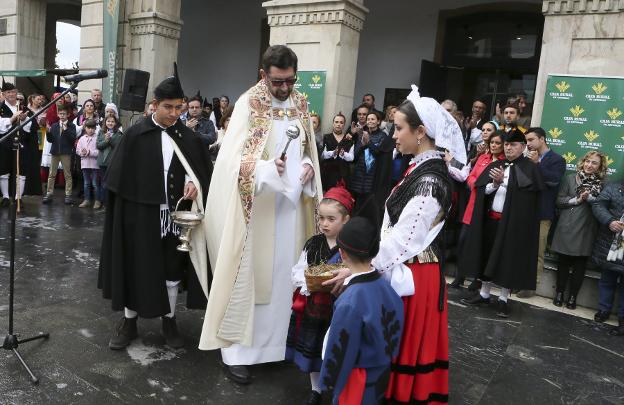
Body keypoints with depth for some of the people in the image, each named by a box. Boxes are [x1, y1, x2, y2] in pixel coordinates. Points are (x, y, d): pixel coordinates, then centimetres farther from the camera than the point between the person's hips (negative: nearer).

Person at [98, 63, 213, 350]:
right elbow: (119, 178, -2)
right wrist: (125, 212, -5)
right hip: (140, 214, -1)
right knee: (136, 268, 10)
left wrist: (195, 184, -16)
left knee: (172, 269, 11)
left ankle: (168, 321, 28)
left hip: (176, 214, 2)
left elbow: (205, 173, 5)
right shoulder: (135, 135, -4)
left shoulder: (189, 138, 2)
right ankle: (128, 322, 27)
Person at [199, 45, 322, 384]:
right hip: (256, 207, -5)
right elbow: (233, 159, -14)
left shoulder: (301, 106, 9)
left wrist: (309, 166, -3)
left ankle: (276, 341, 28)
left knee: (283, 275, 12)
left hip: (291, 205, 6)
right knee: (248, 275, 2)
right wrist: (267, 169, -29)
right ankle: (237, 351, 14)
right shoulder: (248, 104, -9)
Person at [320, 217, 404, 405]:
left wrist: (329, 381, -6)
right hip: (383, 372, 6)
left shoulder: (349, 303, -31)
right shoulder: (385, 285, -12)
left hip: (358, 380, -6)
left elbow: (340, 350, -20)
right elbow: (393, 331, 2)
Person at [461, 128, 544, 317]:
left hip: (512, 222, -5)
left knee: (507, 259, 3)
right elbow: (482, 188, 2)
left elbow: (524, 193, -15)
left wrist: (502, 181, -18)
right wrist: (495, 183, -15)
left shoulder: (530, 168, -2)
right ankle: (484, 294, 23)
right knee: (487, 256, 11)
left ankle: (503, 299, 14)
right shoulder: (495, 165, 12)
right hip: (490, 219, 5)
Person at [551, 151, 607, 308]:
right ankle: (559, 293, 21)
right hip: (567, 228, -1)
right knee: (564, 262, 7)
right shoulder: (570, 178, 2)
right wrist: (577, 199, -14)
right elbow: (559, 200, -2)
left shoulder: (603, 183, 3)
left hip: (587, 230, 1)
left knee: (580, 265, 6)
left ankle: (573, 296, 19)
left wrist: (589, 198, -15)